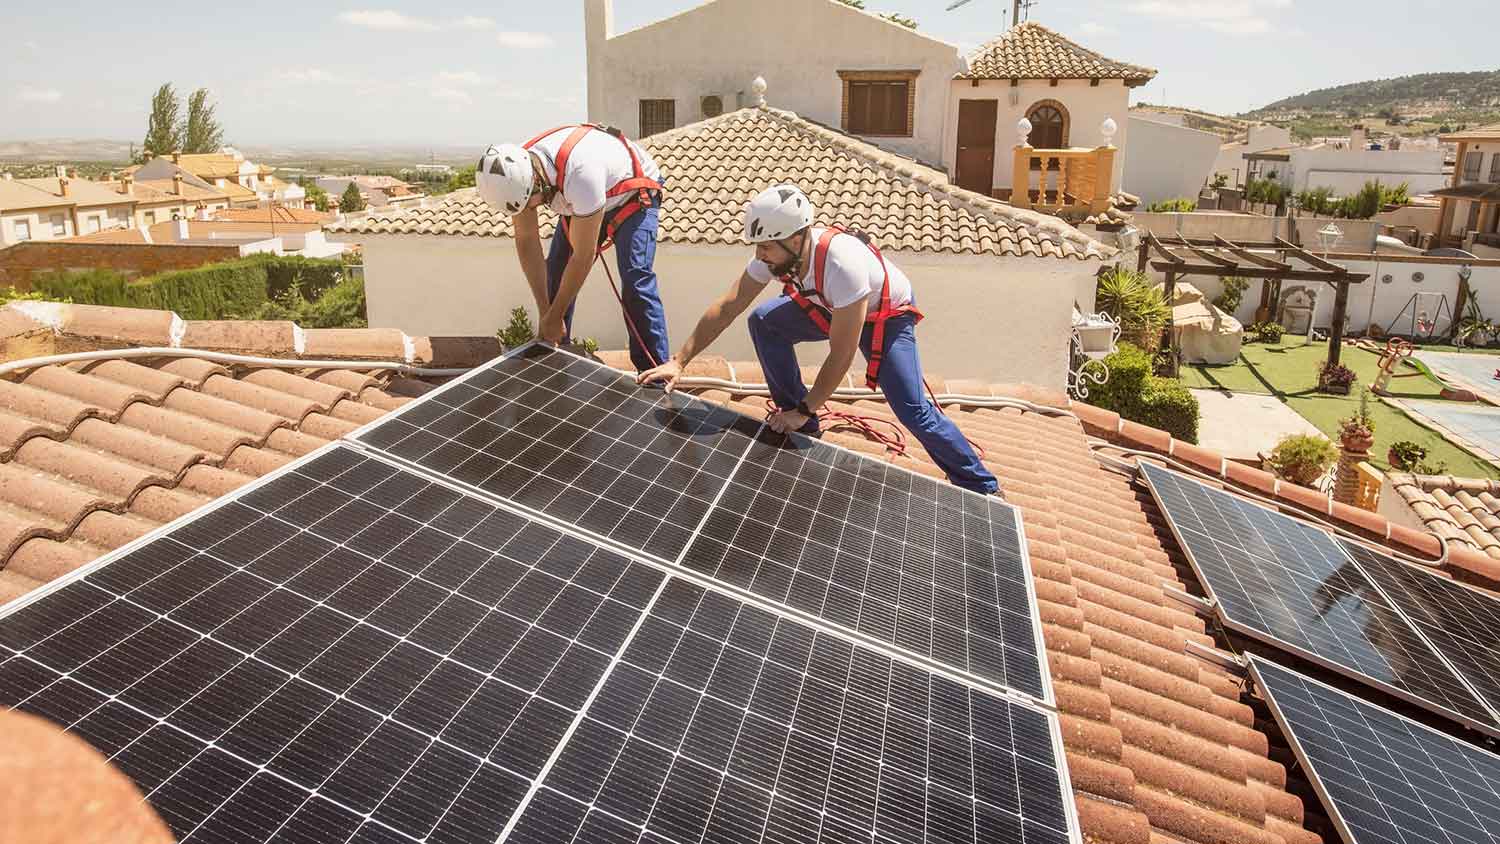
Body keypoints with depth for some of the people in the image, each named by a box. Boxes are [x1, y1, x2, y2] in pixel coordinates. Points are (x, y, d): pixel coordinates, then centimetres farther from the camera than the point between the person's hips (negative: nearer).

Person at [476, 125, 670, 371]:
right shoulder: (516, 172, -23)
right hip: (582, 201, 7)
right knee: (555, 274, -1)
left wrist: (554, 316, -24)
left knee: (635, 281, -23)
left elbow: (583, 257, -34)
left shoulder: (580, 174, -44)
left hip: (634, 195, -7)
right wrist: (545, 313, -16)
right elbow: (526, 240, -14)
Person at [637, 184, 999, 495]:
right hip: (829, 308, 7)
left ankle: (983, 487, 0)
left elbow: (841, 356, -35)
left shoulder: (842, 264, -42)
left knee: (912, 409, -19)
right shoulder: (777, 252, -22)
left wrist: (804, 410, -29)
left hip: (885, 315, -7)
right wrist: (679, 362, -20)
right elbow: (726, 307, -16)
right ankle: (801, 429, 2)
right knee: (763, 322, -10)